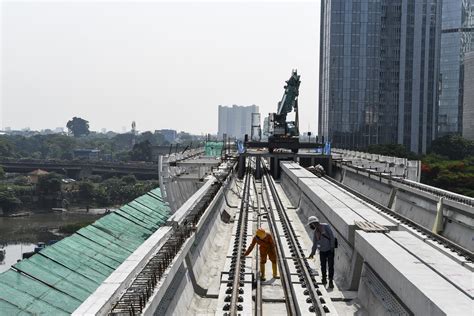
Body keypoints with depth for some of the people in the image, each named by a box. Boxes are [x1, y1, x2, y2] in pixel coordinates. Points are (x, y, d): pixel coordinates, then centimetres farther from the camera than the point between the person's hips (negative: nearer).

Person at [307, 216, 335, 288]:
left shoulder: (325, 226, -12)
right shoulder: (315, 232, 6)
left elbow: (332, 236, -12)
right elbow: (315, 243, 10)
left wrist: (332, 247, -14)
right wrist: (312, 253, 4)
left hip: (330, 250, -5)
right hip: (322, 251, 5)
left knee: (331, 266, -4)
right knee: (323, 266, 11)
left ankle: (330, 281, 6)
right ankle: (324, 279, 28)